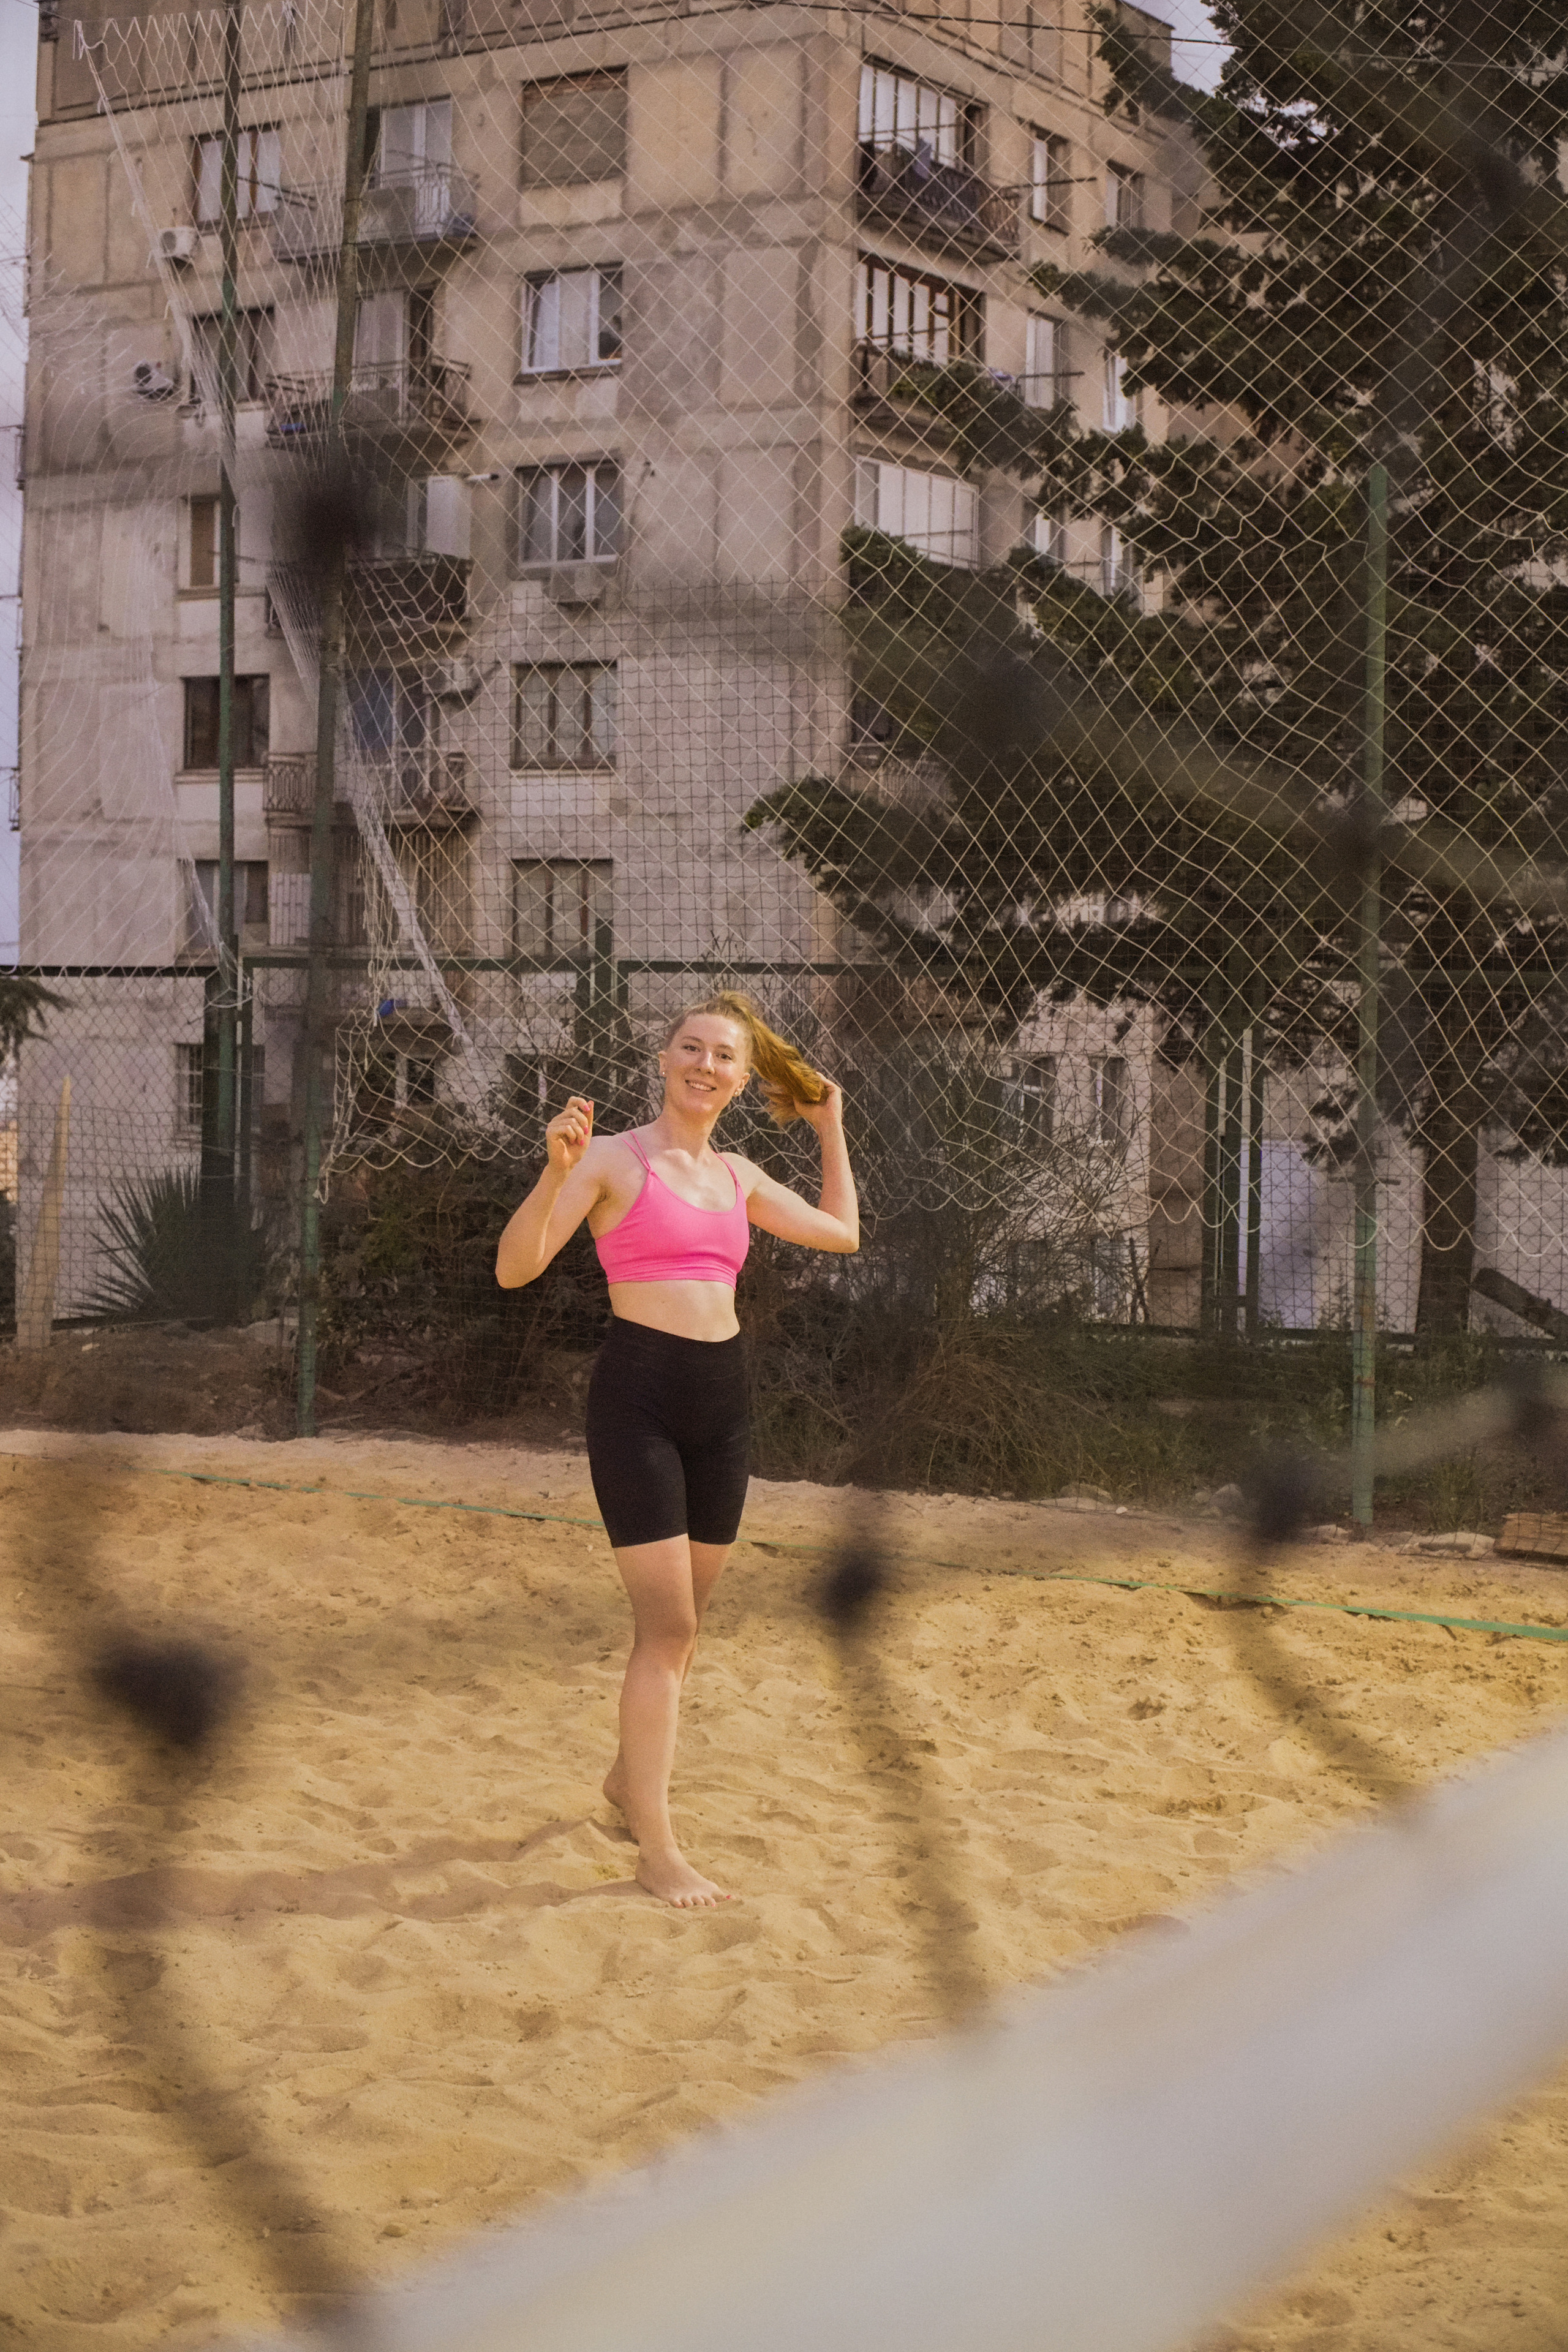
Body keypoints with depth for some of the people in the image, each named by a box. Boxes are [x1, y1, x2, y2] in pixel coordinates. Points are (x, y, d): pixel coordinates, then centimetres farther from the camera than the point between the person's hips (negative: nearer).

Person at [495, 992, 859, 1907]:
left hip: (722, 1396, 6)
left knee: (684, 1618, 15)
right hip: (639, 1392, -6)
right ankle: (657, 1849, -4)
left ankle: (633, 1774, 37)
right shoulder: (614, 1159, -5)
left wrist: (831, 1129, 24)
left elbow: (841, 1232, 25)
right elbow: (516, 1267, -13)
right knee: (667, 1623, -10)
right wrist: (557, 1172, -27)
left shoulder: (738, 1176, 13)